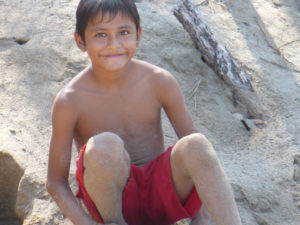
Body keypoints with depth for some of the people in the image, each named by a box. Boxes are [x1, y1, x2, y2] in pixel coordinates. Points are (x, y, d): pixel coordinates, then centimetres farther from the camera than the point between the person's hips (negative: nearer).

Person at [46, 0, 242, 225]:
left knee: (196, 144, -28)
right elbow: (56, 183, -6)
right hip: (112, 198, -2)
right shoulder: (70, 101, -12)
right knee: (105, 146, -33)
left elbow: (196, 150, 0)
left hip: (160, 189, 2)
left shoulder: (159, 82, -7)